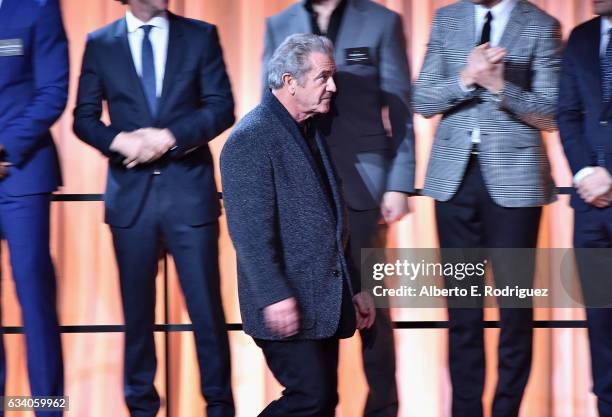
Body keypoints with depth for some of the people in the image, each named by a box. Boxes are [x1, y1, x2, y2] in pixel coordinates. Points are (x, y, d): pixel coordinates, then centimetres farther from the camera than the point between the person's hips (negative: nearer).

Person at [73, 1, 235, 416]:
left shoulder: (201, 35, 4)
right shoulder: (100, 44, 6)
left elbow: (222, 108, -2)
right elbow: (84, 117, 5)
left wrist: (170, 136, -15)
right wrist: (118, 140, -14)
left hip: (189, 189, -1)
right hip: (131, 193, 1)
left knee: (206, 306, 0)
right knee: (137, 308, 9)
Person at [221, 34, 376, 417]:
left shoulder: (311, 134, 17)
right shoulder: (251, 139, -11)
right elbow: (250, 229, -19)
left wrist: (354, 288, 22)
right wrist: (274, 296, -24)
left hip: (326, 305, 9)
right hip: (287, 307, -9)